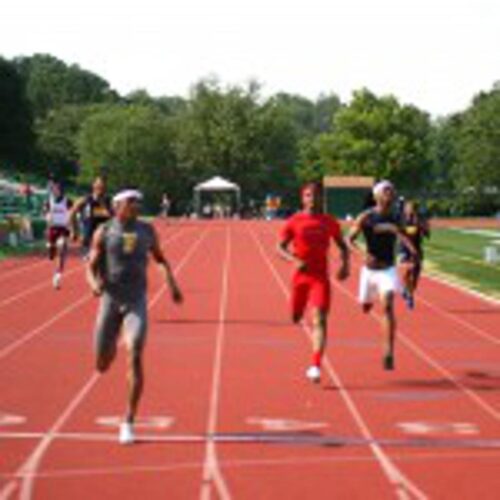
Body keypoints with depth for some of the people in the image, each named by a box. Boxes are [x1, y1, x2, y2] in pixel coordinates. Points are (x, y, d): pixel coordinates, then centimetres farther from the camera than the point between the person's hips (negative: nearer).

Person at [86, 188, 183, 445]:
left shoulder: (147, 231, 6)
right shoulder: (104, 232, 0)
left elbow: (160, 258, 22)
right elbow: (91, 268, 0)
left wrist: (171, 282, 7)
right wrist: (95, 283, -21)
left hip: (136, 303, 0)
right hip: (110, 301, 0)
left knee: (135, 358, -17)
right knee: (102, 366, 5)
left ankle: (128, 422, -12)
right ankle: (110, 348, 46)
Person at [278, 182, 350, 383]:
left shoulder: (330, 222, 4)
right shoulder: (294, 222, 0)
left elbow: (342, 245, 15)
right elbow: (280, 247, 1)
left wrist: (345, 264, -2)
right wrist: (295, 260, -18)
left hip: (321, 277, -1)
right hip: (301, 276, 1)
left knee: (319, 319, -13)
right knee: (296, 317, 9)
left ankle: (316, 366, -18)